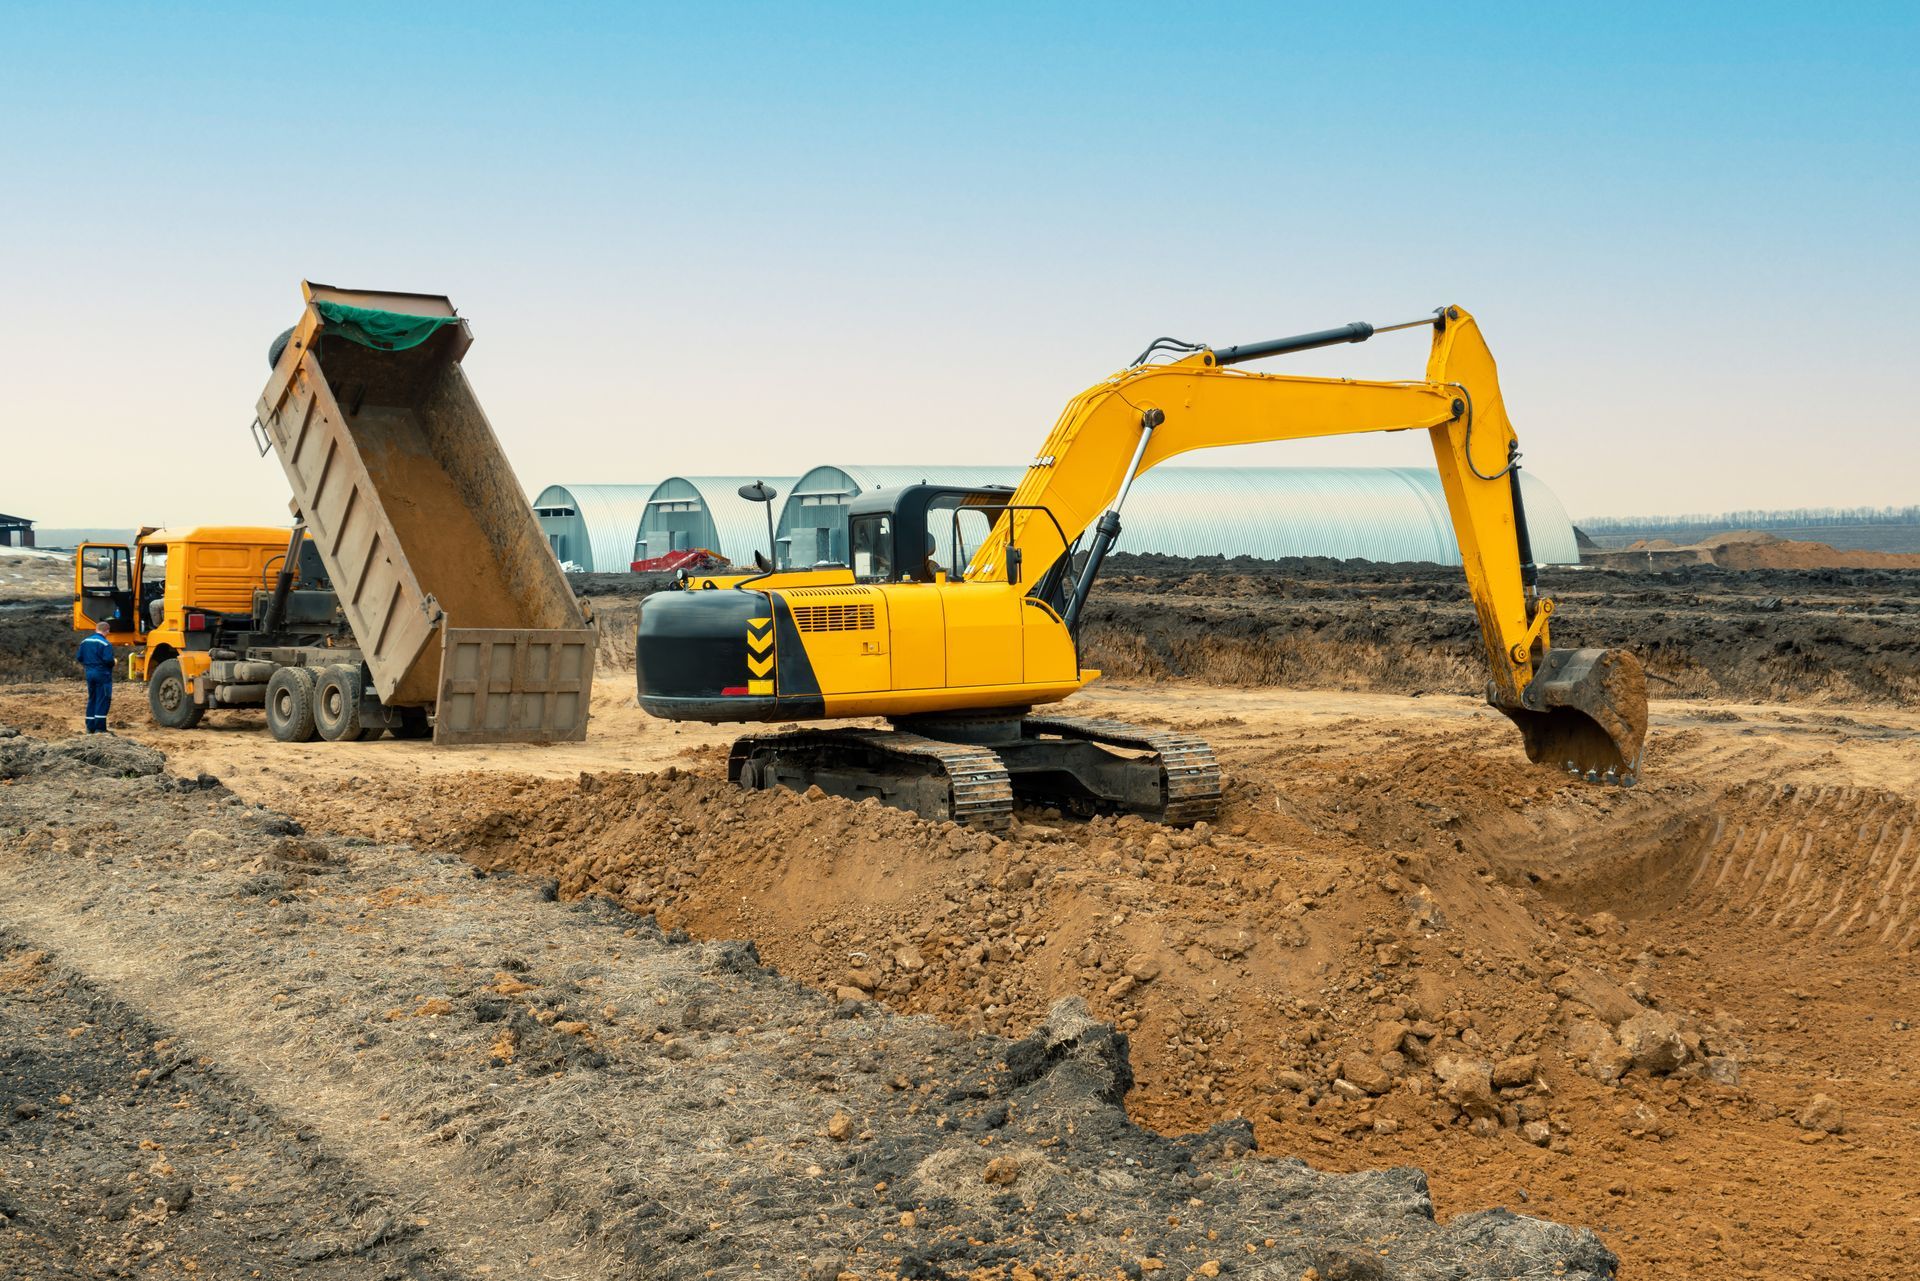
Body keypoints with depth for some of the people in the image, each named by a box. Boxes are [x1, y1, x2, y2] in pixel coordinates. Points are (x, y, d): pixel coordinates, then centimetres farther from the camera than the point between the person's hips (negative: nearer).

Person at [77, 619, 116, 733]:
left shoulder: (85, 642, 7)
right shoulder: (105, 644, -16)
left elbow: (80, 658, 8)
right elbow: (108, 660, -23)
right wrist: (112, 664, -2)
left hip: (90, 674, 7)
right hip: (102, 675, -7)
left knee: (92, 699, 15)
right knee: (102, 700, -2)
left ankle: (90, 727, 15)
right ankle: (100, 727, -5)